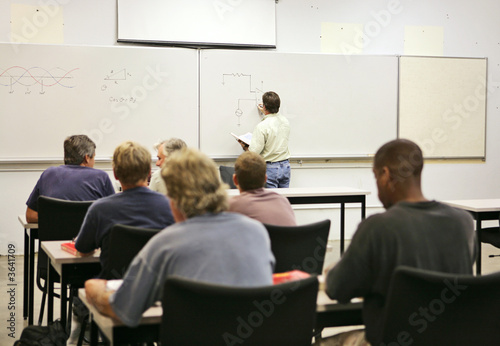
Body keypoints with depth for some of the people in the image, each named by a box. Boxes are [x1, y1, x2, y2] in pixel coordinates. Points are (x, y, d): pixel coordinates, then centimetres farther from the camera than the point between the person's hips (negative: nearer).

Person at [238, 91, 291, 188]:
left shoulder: (262, 126, -19)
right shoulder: (285, 121, 2)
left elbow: (253, 152, -18)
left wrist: (244, 146, 2)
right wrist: (265, 113, 42)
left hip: (270, 168, -6)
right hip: (285, 165, 6)